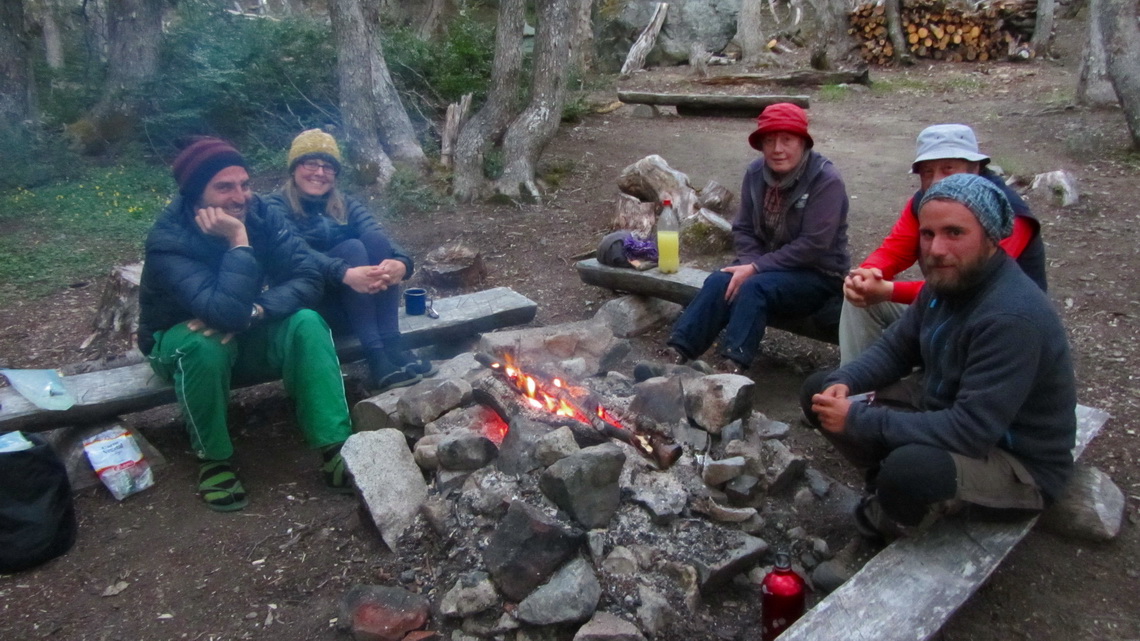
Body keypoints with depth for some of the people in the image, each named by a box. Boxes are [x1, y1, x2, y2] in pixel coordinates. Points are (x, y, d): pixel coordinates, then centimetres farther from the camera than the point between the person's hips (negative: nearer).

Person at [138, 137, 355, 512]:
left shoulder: (259, 214, -15)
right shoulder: (168, 241, -28)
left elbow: (307, 280, -20)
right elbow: (226, 312, -42)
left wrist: (256, 311, -33)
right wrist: (238, 241, -38)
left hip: (250, 338, 3)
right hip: (184, 341, -3)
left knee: (306, 323, -25)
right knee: (205, 342, -37)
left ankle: (335, 450, -26)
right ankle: (212, 458, -15)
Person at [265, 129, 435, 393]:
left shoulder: (347, 205, 10)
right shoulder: (277, 207, -3)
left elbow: (380, 239, -10)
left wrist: (400, 262, -35)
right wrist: (346, 274, -43)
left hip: (362, 301, 4)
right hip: (308, 304, -4)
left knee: (375, 240, -20)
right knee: (352, 247, -26)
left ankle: (391, 344, -29)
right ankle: (376, 358, -39)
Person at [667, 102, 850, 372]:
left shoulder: (826, 180, -18)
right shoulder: (756, 173, 0)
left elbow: (813, 245, -23)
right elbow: (744, 229, 4)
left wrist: (757, 268, -24)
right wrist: (750, 264, -15)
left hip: (818, 274, -5)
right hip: (768, 264, 5)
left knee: (754, 288, -32)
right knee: (719, 282, -23)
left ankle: (733, 367, -37)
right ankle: (678, 355, -29)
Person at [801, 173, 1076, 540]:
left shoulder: (1012, 317, -31)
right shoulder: (947, 279, -3)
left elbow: (971, 430, -35)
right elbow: (895, 349, 8)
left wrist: (860, 420, -30)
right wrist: (842, 382, -13)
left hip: (1019, 462, -8)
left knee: (911, 468, -40)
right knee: (819, 391, 1)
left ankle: (886, 523, -5)